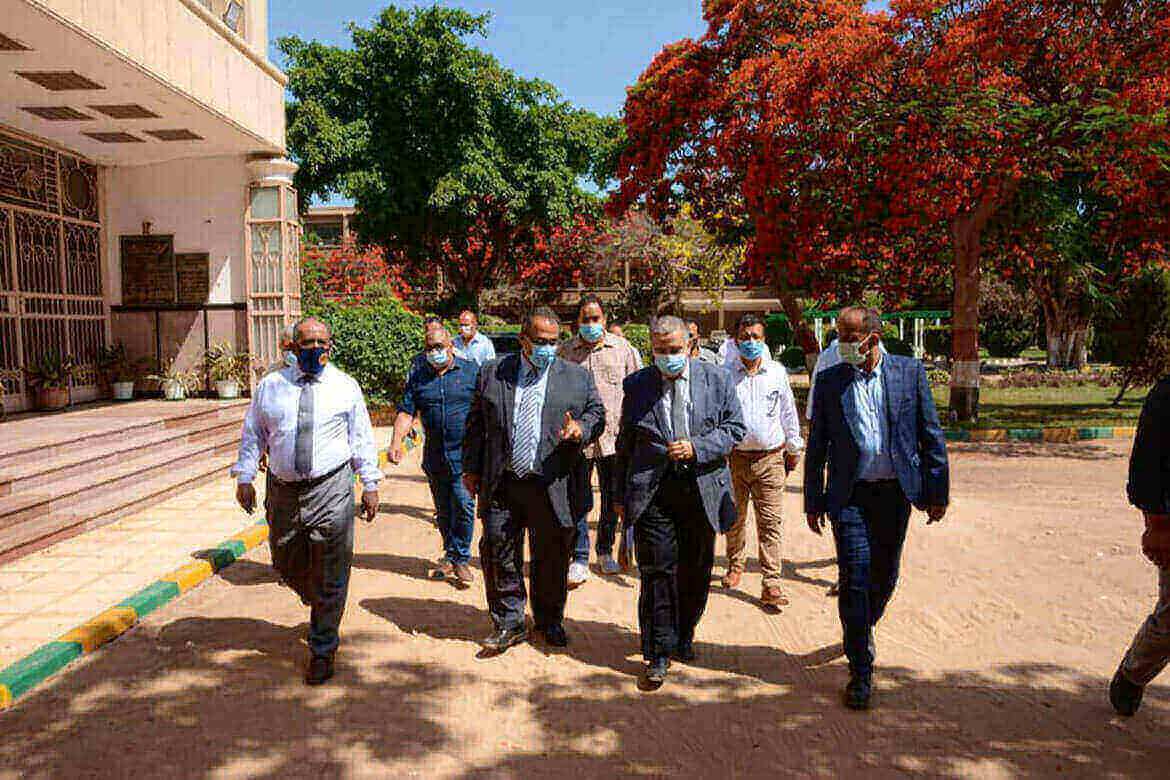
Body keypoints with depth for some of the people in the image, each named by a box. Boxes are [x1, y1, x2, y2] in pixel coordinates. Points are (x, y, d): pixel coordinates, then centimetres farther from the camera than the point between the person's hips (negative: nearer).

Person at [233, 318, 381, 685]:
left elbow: (362, 438, 6)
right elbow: (252, 433, 12)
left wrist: (370, 484, 2)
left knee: (329, 576, 1)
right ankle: (321, 613, 46)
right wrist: (244, 476, 3)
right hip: (282, 490, 3)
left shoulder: (345, 386, 3)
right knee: (287, 565, 15)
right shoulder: (270, 386, 8)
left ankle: (322, 649, 18)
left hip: (331, 489, -3)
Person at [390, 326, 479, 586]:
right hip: (434, 455, 3)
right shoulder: (418, 377, 10)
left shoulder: (472, 371, 3)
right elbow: (406, 412, 5)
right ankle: (450, 556, 24)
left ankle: (460, 558, 4)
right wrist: (396, 441, -9)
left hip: (465, 452, -3)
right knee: (443, 509, 11)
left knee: (463, 504, -9)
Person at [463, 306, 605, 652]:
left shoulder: (578, 377, 6)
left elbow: (597, 415, 8)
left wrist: (580, 429, -14)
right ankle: (509, 623, 20)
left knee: (552, 557, 10)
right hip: (502, 484, 1)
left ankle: (549, 620, 32)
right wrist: (472, 468, 7)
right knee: (498, 552, 3)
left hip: (554, 487, 0)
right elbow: (476, 424, 11)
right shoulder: (492, 373, 8)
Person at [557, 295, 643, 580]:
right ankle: (579, 559, 9)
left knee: (612, 498, 11)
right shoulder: (564, 352, 5)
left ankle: (606, 551, 29)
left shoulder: (623, 348, 7)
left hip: (614, 437, 1)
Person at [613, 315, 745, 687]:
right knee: (658, 571, -3)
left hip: (702, 489, 1)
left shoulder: (717, 380, 4)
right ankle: (659, 653, 8)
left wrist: (696, 447, -12)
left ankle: (684, 635, 34)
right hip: (652, 491, -1)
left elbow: (734, 427, 4)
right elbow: (625, 443, 9)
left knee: (695, 572, 12)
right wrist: (620, 494, 8)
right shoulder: (636, 385, 4)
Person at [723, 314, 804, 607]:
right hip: (734, 458, 0)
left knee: (769, 522, -3)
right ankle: (735, 565, 36)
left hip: (770, 458, 0)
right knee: (735, 518, 13)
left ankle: (771, 584, 1)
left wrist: (794, 449, 18)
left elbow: (788, 412, 14)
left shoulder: (777, 372, 5)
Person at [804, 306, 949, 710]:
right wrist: (813, 502, 5)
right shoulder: (830, 381, 1)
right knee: (855, 578, -5)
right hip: (850, 495, -1)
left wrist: (937, 492, 2)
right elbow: (816, 447, 5)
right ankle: (861, 670, 6)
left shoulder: (909, 372, 0)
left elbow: (931, 436, 4)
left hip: (895, 492, 1)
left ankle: (862, 628, 43)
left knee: (885, 576, 14)